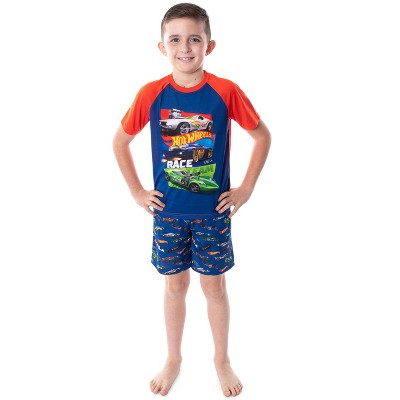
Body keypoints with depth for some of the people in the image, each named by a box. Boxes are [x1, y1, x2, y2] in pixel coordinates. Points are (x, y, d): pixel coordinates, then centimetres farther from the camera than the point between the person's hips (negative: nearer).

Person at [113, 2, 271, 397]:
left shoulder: (226, 91, -11)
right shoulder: (151, 94, -7)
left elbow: (262, 135, -1)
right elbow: (120, 142, 4)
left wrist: (246, 188, -4)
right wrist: (137, 191, 1)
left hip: (213, 210, -1)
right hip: (168, 211, 1)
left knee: (214, 285, 12)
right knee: (175, 284, 15)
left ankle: (222, 359, 35)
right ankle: (173, 359, 36)